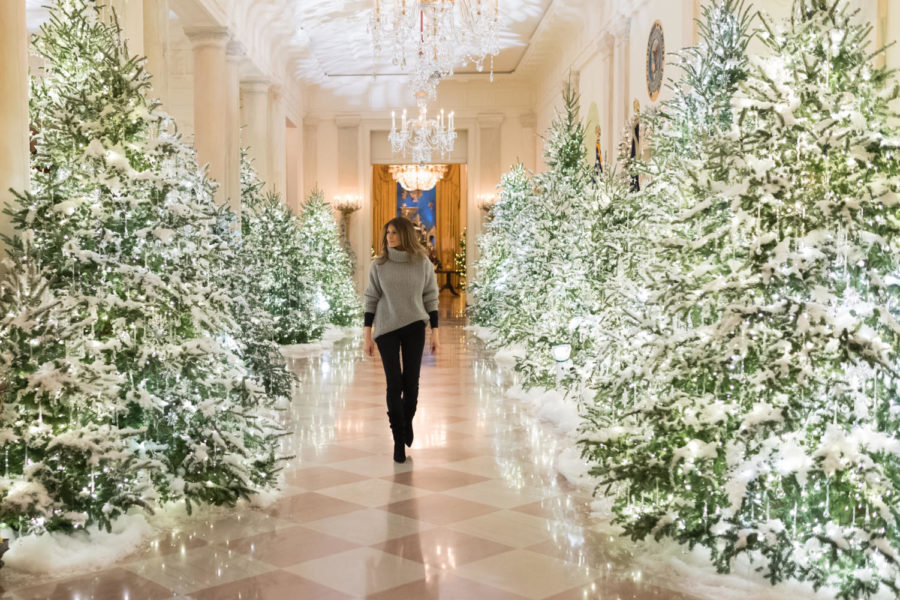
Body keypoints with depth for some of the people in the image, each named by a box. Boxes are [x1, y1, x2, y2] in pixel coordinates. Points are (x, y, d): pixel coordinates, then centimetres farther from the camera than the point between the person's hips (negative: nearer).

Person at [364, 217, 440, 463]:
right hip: (386, 330, 0)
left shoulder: (423, 263, -1)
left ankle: (407, 421, 31)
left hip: (414, 328, 0)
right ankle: (399, 439, 8)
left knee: (411, 382, 2)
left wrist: (435, 332, 1)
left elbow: (431, 298, 3)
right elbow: (371, 300, 2)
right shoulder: (379, 265, -1)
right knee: (394, 384, -3)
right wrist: (367, 335, 0)